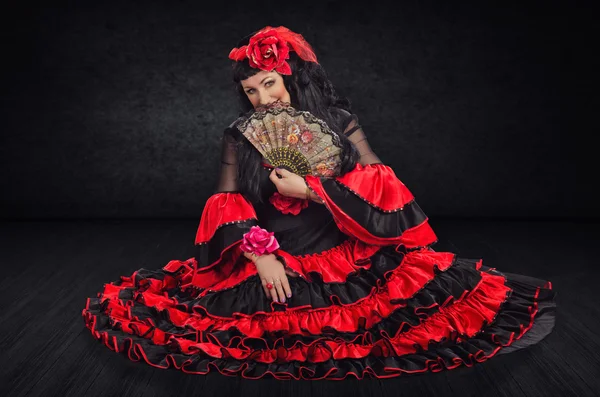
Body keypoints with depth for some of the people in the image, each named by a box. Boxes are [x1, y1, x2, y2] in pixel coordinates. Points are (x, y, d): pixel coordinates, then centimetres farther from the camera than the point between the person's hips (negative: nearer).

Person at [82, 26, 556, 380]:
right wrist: (260, 256, -16)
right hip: (266, 258, 2)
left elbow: (380, 190, -6)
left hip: (347, 256, -1)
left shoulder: (339, 121, 1)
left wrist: (309, 190, -15)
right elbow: (226, 206, 0)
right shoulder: (239, 136, 5)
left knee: (441, 286, -17)